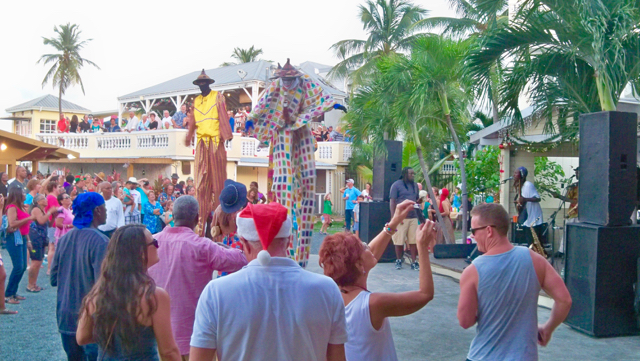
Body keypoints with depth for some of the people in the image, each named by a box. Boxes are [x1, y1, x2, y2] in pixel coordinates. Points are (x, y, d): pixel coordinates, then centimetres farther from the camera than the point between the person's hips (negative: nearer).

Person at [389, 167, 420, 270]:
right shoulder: (397, 185, -2)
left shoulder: (415, 185, 16)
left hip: (413, 217, 5)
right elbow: (392, 201, -6)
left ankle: (414, 262, 9)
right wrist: (393, 217, -12)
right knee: (399, 240, 1)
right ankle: (398, 261, 16)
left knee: (413, 241, 2)